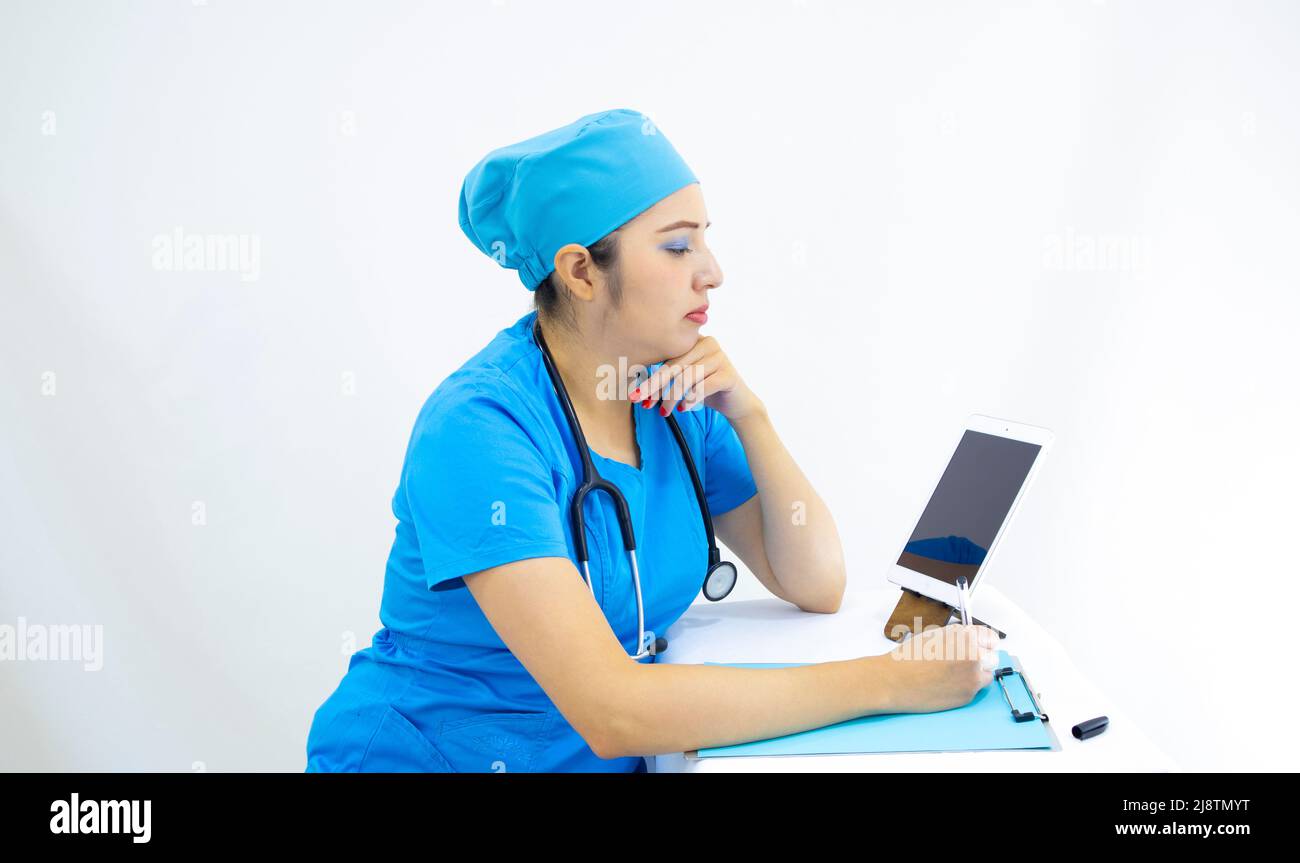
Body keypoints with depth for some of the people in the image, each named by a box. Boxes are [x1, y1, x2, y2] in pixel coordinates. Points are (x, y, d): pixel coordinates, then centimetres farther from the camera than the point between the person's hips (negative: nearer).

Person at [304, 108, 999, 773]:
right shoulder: (479, 428, -22)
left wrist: (748, 417, -11)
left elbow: (817, 586, 2)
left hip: (612, 759, 6)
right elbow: (612, 713, -27)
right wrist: (888, 682, -25)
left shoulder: (678, 398, -1)